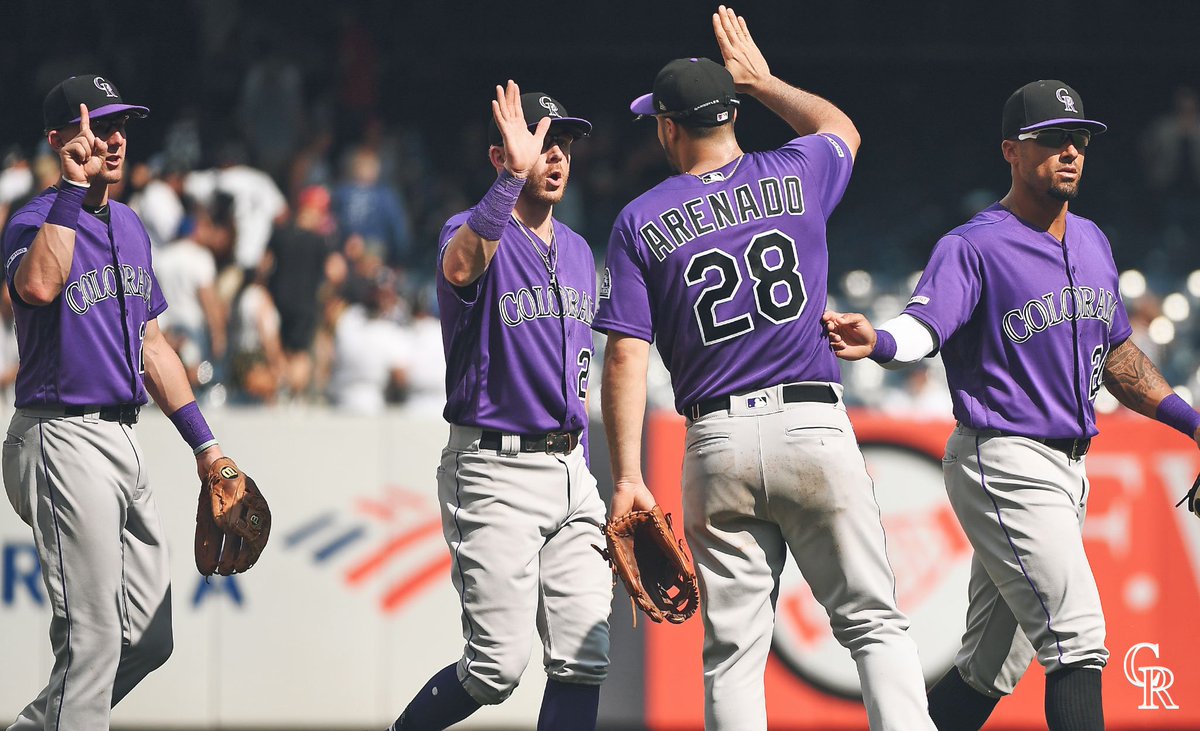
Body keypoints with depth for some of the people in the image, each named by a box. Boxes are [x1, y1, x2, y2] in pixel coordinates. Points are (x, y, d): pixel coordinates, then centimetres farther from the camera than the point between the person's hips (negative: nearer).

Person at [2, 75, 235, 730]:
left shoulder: (129, 227, 16)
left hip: (122, 441, 9)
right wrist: (74, 187, -29)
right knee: (93, 636, -11)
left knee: (149, 639, 11)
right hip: (62, 437, -9)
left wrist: (203, 442, 20)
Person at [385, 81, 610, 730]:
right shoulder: (477, 232, -7)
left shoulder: (577, 252, 16)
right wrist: (514, 177, -42)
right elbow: (460, 267, -35)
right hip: (494, 474, -7)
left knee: (584, 659, -3)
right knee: (498, 667, -12)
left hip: (570, 475, 7)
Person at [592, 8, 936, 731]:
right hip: (815, 427, 0)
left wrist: (628, 478, -4)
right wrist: (761, 79, 42)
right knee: (874, 621, 2)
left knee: (733, 651, 3)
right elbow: (841, 127, 32)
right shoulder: (794, 177, 6)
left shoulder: (639, 223, 4)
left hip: (718, 446, 0)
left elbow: (626, 355, -3)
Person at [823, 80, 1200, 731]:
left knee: (990, 669, 10)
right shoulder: (973, 248, -10)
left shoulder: (1090, 242, 15)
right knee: (1078, 639, -16)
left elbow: (1115, 354, 26)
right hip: (1003, 463, -8)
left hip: (1067, 470, 8)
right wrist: (879, 343, -49)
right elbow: (924, 325, -27)